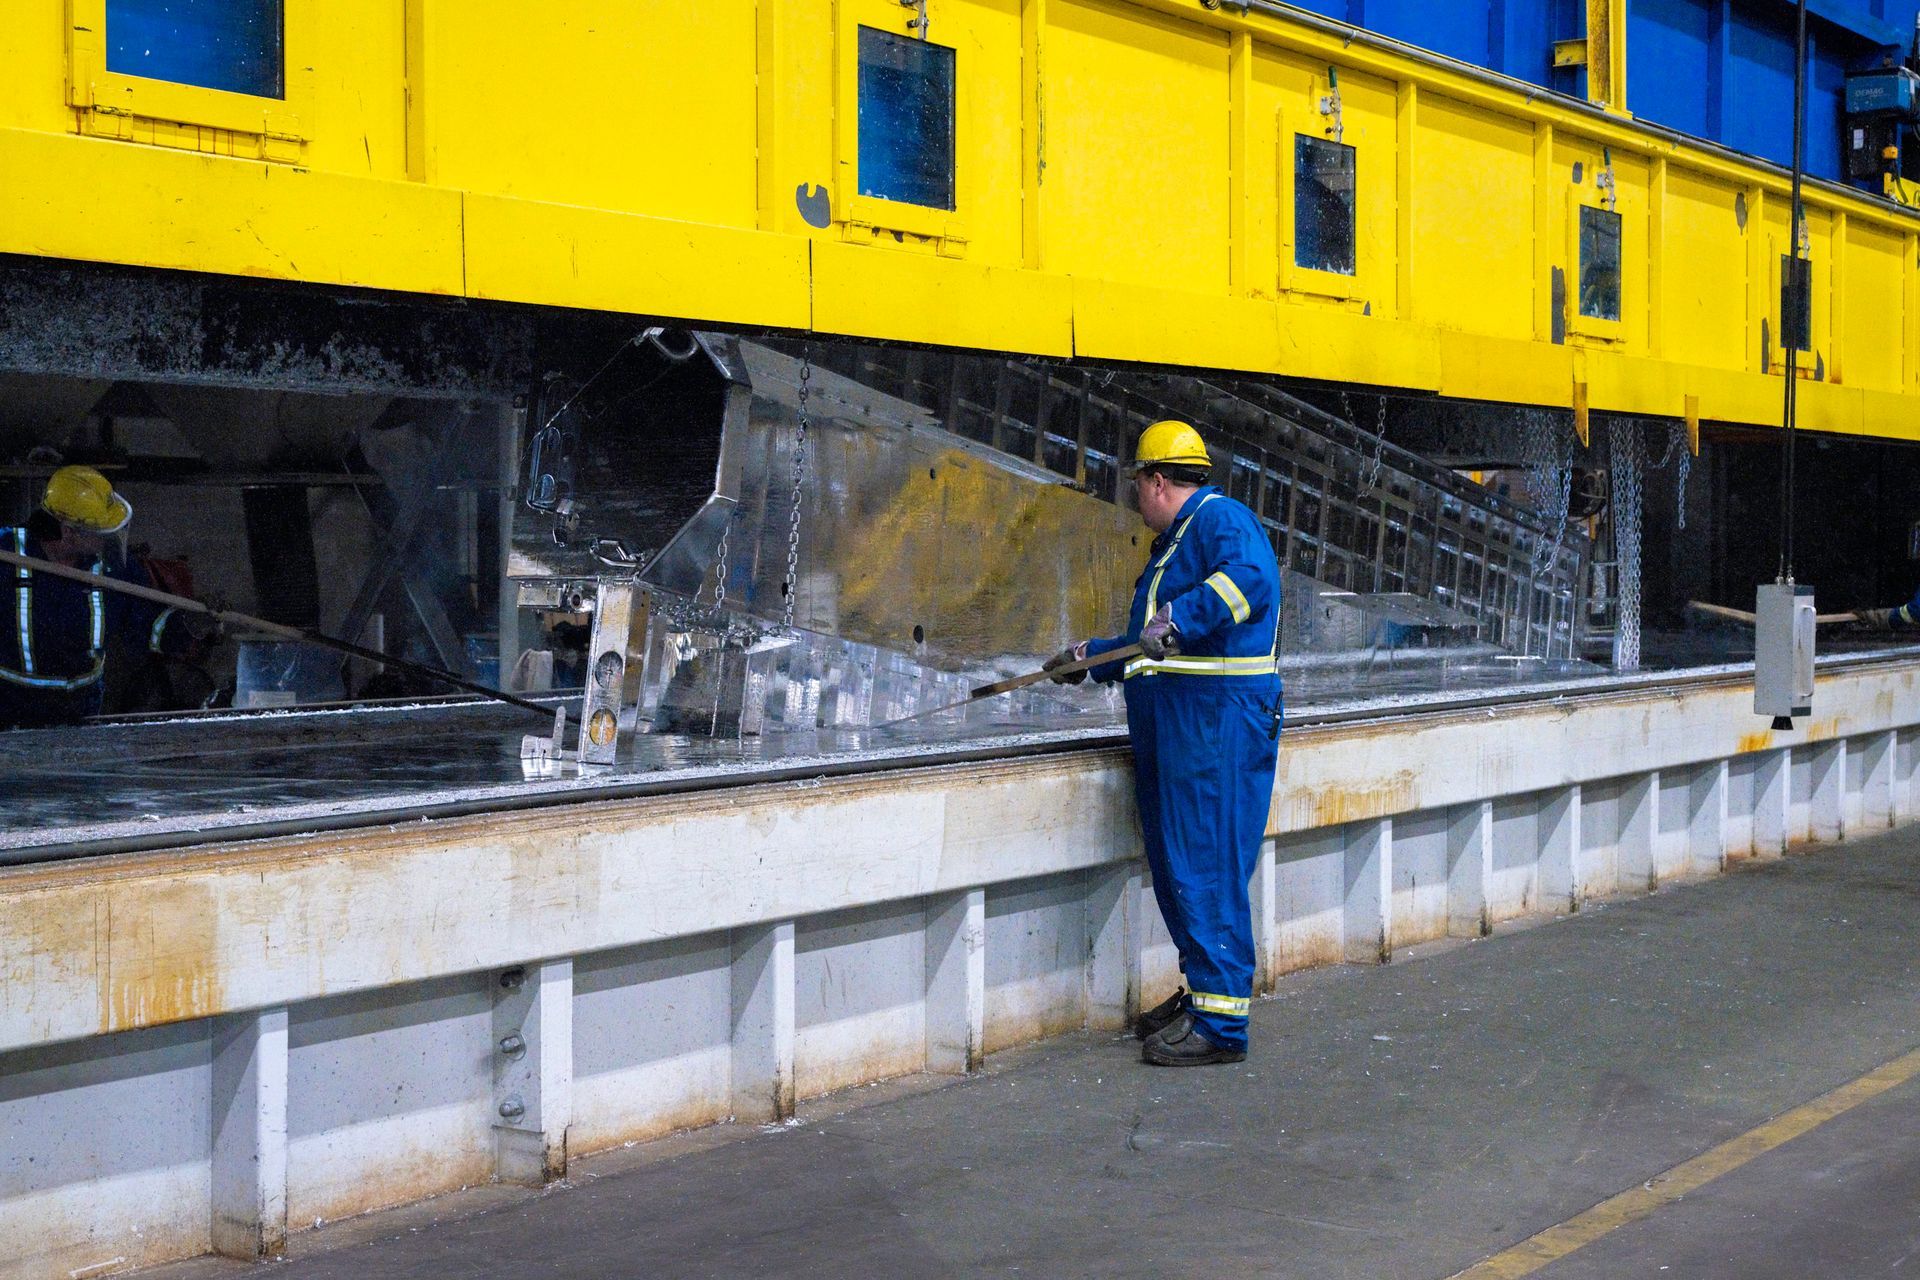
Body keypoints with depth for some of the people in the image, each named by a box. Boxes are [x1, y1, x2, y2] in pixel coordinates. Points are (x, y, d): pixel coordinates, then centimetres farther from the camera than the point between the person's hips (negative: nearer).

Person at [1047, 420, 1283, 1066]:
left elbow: (1251, 577, -29)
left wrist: (1180, 619, -35)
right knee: (1175, 866, 12)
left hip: (1218, 722, -11)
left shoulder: (1220, 518, -6)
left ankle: (1220, 1022, -11)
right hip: (1170, 726, 11)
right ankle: (1200, 994, 22)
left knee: (1205, 866, -12)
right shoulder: (1172, 545, 27)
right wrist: (1092, 657, 44)